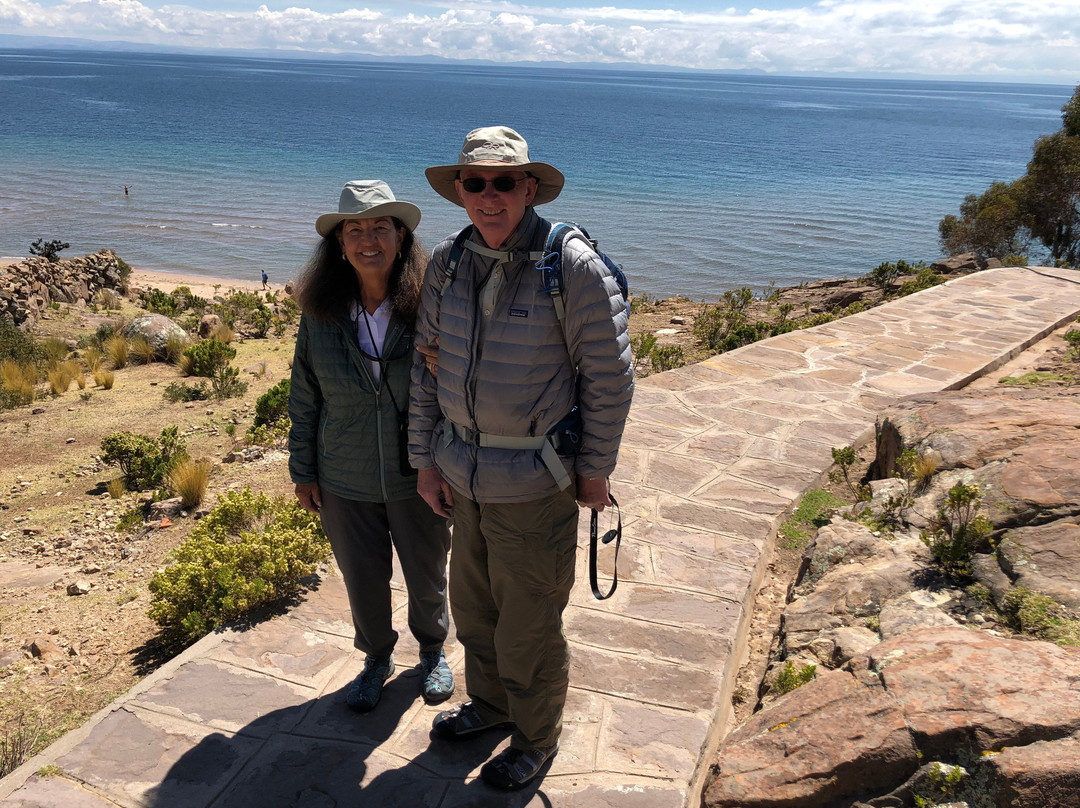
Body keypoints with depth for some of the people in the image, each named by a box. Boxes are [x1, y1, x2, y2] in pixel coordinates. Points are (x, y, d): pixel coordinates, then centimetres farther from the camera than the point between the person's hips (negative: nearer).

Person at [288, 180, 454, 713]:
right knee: (362, 579, 17)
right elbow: (304, 398, 2)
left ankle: (433, 650, 47)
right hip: (345, 481, 2)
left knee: (427, 574, 18)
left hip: (416, 476, -1)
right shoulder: (320, 314, -7)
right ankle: (377, 658, 45)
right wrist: (303, 472, 5)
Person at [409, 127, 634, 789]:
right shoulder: (447, 262, -1)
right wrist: (425, 457, 7)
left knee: (528, 627, 9)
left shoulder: (575, 267, -16)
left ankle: (538, 738, 36)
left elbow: (609, 376, -10)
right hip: (462, 472, 6)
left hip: (535, 483, -5)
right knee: (474, 603, 23)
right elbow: (428, 362, 8)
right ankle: (490, 703, 49)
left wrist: (595, 470, -5)